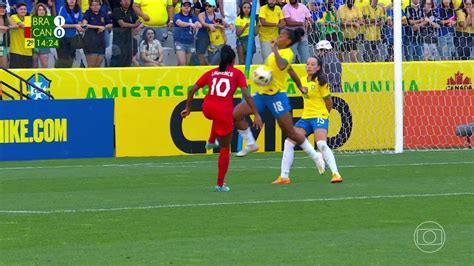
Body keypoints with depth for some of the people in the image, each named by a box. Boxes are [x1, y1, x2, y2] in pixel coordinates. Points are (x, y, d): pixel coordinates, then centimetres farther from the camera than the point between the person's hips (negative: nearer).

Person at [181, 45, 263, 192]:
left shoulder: (211, 73, 17)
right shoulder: (237, 73, 8)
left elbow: (192, 90, 15)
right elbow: (246, 94, -4)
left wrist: (188, 108, 27)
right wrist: (256, 114, -4)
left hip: (207, 108, 3)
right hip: (224, 111, -3)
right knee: (225, 148, 11)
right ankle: (220, 184, 12)